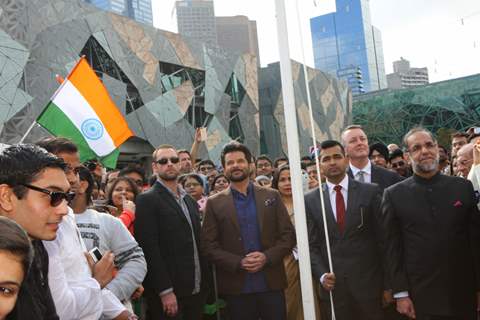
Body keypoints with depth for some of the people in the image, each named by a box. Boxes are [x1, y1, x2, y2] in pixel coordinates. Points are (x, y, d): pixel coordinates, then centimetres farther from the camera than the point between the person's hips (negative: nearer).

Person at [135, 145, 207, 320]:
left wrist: (203, 286, 9)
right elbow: (149, 248, -14)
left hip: (196, 292, 6)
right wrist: (166, 291, -18)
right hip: (167, 294, -6)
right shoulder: (147, 200, -8)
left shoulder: (190, 201, 15)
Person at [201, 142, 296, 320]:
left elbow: (288, 235, 3)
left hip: (272, 284, 1)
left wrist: (267, 257, -12)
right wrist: (239, 263, -14)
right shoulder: (215, 203, 2)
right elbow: (209, 246, -2)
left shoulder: (271, 196, 6)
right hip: (237, 288, -1)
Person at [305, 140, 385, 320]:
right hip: (332, 286, 1)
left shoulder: (370, 192, -1)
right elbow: (312, 245, 5)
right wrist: (322, 275, -9)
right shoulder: (310, 200, 3)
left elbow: (382, 237, 0)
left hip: (368, 283, -1)